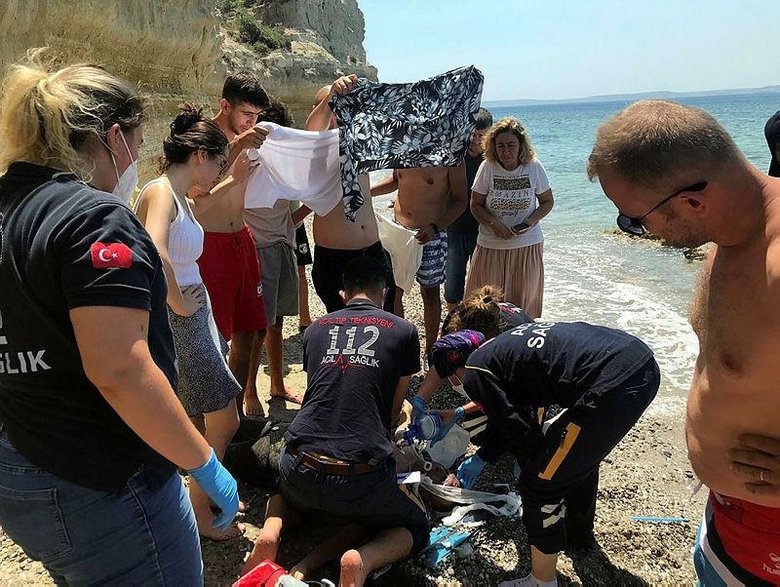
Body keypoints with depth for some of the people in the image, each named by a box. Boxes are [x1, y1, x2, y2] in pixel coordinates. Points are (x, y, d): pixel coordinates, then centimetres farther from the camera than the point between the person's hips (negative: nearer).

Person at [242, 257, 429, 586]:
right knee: (416, 526, 25)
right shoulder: (403, 331, 4)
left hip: (301, 468, 4)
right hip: (361, 478, -3)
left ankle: (271, 531, 7)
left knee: (286, 491, 39)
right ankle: (364, 558, -6)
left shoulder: (316, 329, 12)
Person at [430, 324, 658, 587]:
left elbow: (521, 431, 4)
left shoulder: (474, 373, 2)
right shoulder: (501, 347, 26)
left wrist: (530, 469, 24)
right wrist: (480, 458, 44)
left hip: (612, 387, -10)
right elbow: (515, 414, 35)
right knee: (579, 449, 35)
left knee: (540, 484, 7)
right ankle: (578, 531, 58)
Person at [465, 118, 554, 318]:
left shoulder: (534, 167, -5)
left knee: (524, 298, 11)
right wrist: (493, 223, -19)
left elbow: (547, 201, 6)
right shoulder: (488, 167, -7)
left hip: (527, 244, 1)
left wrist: (531, 221, -13)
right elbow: (475, 205, -2)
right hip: (491, 245, 0)